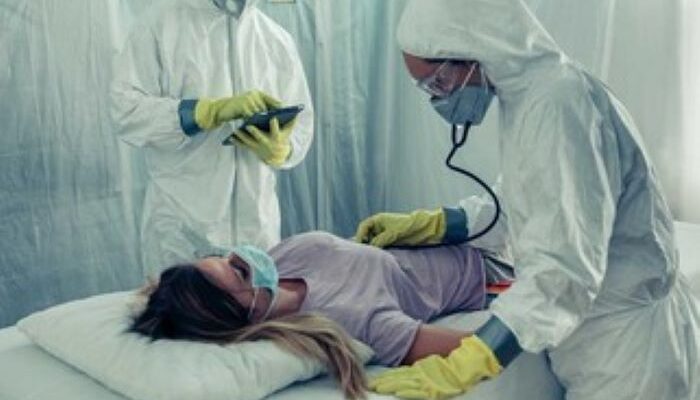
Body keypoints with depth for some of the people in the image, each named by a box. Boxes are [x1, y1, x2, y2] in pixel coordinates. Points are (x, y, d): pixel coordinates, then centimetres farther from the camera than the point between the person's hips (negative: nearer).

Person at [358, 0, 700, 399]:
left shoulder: (559, 102, -25)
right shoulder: (525, 95, 6)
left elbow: (563, 269, -32)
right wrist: (429, 225, 10)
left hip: (626, 334, -9)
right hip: (598, 326, 9)